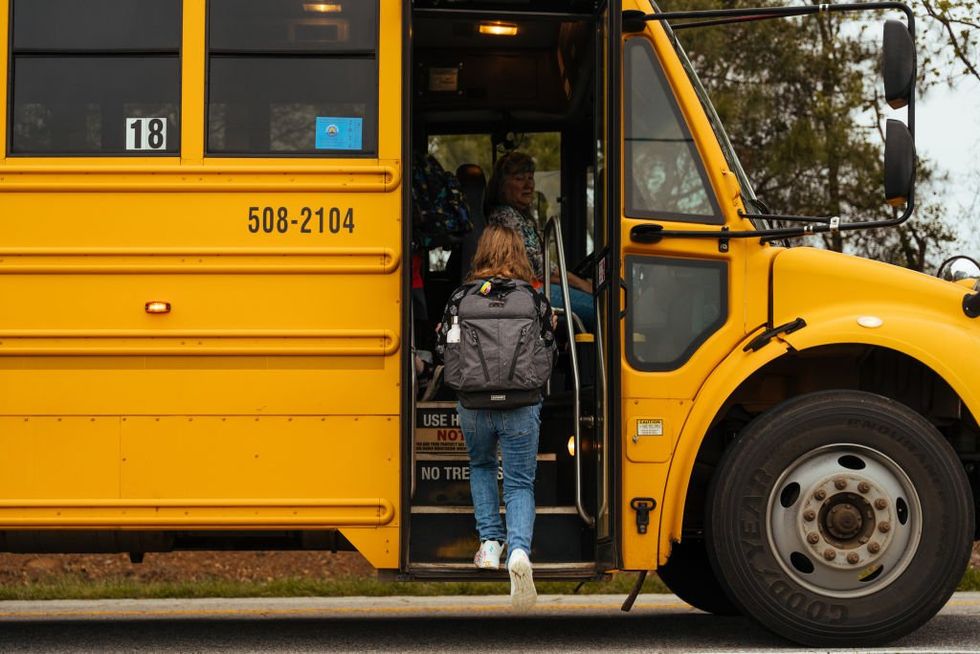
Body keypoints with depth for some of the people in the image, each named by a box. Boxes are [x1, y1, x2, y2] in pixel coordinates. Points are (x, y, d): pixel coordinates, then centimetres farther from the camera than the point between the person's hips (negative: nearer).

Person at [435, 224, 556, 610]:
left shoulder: (461, 298, -3)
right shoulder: (534, 299, -2)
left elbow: (444, 351, 1)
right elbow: (548, 355, 5)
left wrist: (441, 332, 23)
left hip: (474, 405, 1)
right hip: (522, 406, -1)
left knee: (481, 467, 28)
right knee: (519, 484, 5)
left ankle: (490, 542, 17)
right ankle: (519, 550, -21)